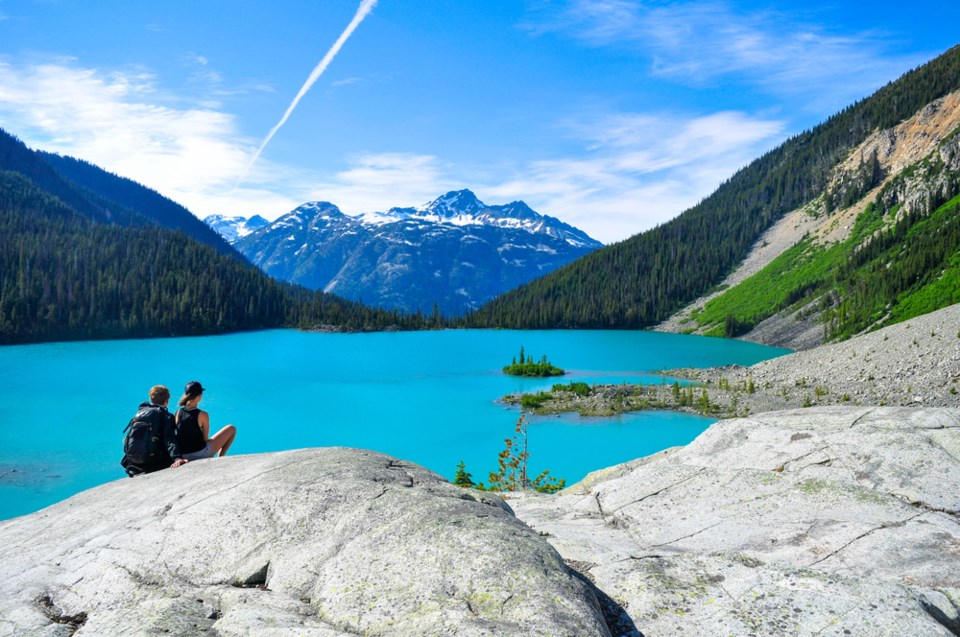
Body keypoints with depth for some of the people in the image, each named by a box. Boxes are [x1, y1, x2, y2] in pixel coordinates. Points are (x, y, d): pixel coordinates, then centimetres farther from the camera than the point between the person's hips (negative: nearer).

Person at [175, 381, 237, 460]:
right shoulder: (202, 415, -17)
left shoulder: (178, 413, -3)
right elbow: (205, 439, -10)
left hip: (185, 457, 6)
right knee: (232, 429, 8)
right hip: (201, 454, -6)